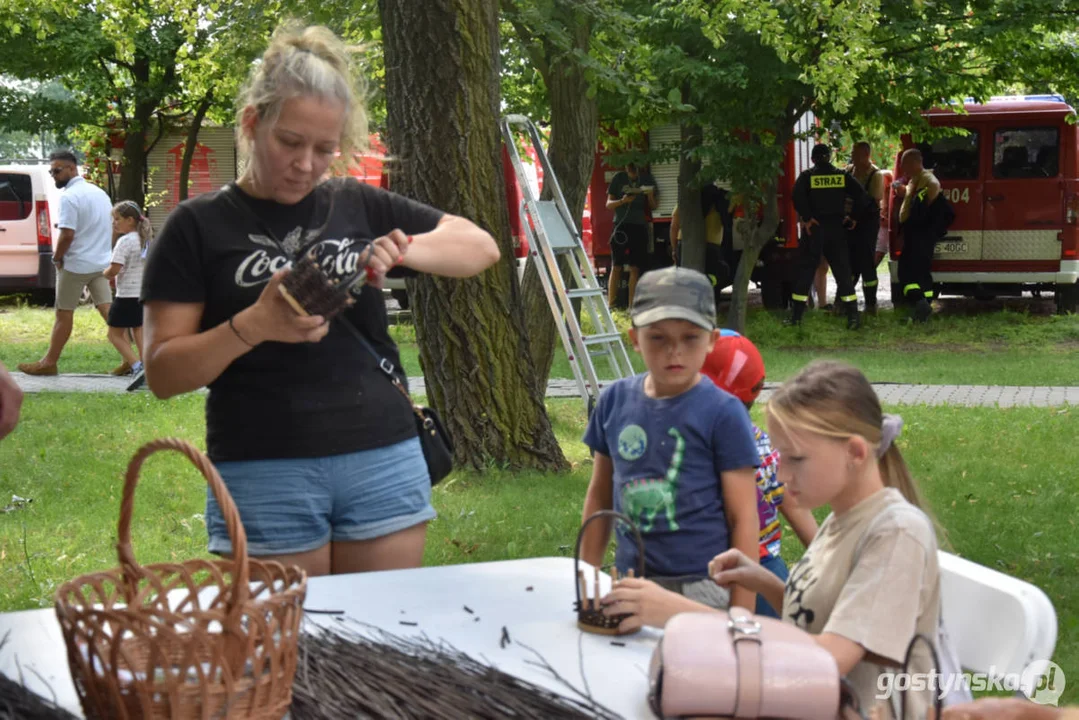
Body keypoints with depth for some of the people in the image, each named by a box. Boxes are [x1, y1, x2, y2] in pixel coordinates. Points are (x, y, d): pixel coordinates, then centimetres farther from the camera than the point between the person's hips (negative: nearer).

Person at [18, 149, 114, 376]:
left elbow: (67, 234, -21)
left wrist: (57, 258, -7)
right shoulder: (100, 193, 12)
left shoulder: (69, 197, -15)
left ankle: (49, 363, 11)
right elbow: (110, 229, 18)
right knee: (107, 311, 4)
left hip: (76, 265, -7)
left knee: (64, 314, 2)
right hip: (101, 263, 7)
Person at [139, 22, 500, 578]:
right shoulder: (198, 226, 1)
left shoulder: (360, 207, 9)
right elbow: (162, 374, -3)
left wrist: (406, 250, -9)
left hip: (384, 463, 3)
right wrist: (254, 325, -19)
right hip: (264, 475, -3)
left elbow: (481, 247, 11)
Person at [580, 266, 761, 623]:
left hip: (702, 589, -4)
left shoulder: (723, 412, -8)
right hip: (632, 584, 4)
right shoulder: (615, 400, 4)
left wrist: (742, 613, -8)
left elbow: (743, 518, -6)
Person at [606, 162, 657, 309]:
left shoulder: (647, 179, 10)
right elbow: (609, 204, 3)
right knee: (616, 267, -3)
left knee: (635, 268, 1)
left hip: (639, 226, 2)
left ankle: (631, 306, 4)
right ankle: (611, 305, -2)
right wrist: (622, 201, -17)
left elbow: (653, 206, 12)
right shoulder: (618, 178, 4)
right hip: (621, 225, -2)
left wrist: (650, 196, -10)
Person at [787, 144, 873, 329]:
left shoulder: (807, 176, -1)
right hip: (836, 229, 2)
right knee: (843, 272, 5)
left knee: (805, 271, 4)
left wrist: (806, 218, -14)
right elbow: (861, 196, -4)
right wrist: (854, 218, 3)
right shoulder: (842, 176, 5)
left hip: (814, 229, -2)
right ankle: (853, 316, 1)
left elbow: (797, 196, -19)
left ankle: (796, 316, 3)